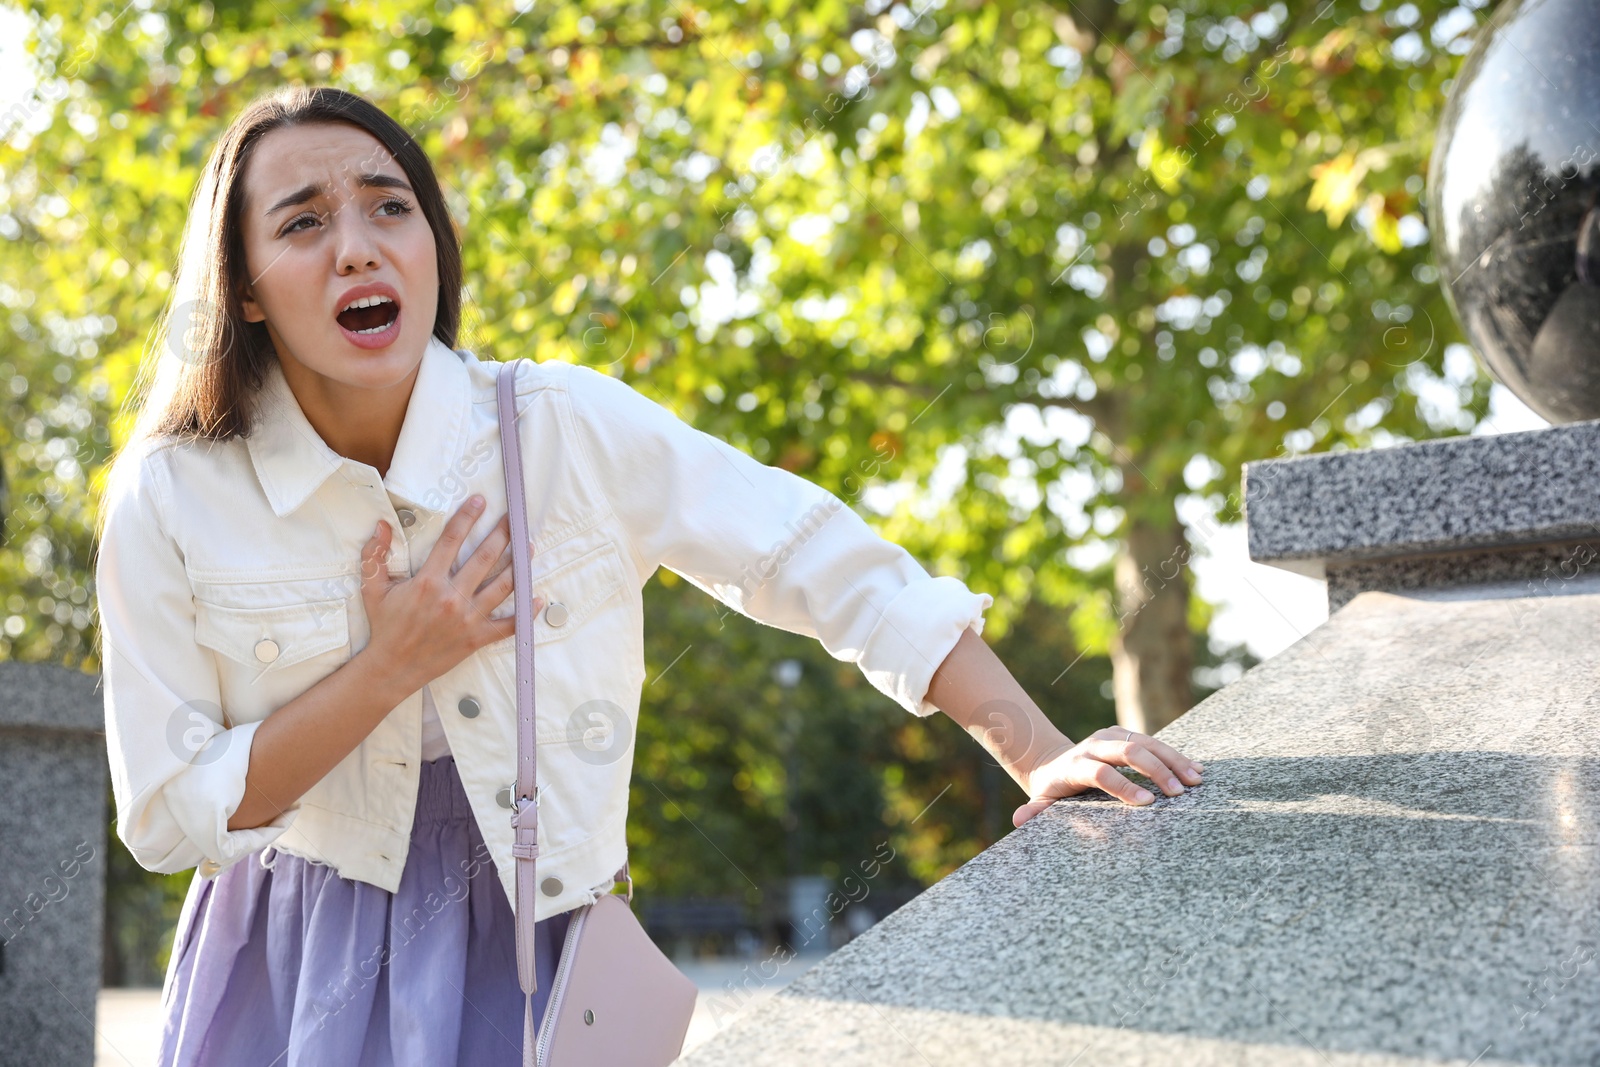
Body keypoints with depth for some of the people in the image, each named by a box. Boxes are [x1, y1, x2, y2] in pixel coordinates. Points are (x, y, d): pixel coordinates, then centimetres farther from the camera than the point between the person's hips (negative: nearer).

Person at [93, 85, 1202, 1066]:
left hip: (529, 955, 0)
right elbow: (166, 818, -9)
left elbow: (821, 561, -9)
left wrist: (1041, 755, -15)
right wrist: (390, 672, -20)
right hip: (289, 977, 0)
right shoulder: (170, 499, -12)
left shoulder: (569, 428, -13)